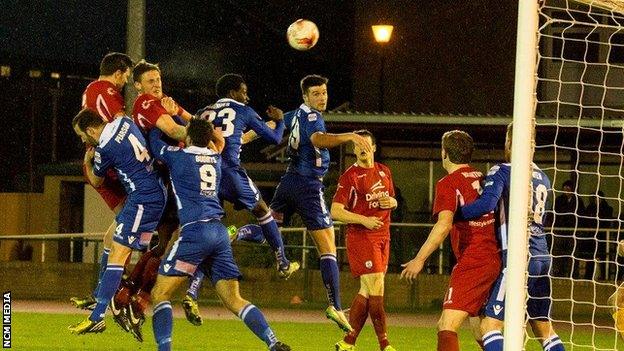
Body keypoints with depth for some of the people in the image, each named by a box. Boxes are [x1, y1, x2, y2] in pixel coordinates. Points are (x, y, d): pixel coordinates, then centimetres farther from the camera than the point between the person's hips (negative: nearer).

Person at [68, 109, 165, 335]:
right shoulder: (124, 122, 6)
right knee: (111, 239, 19)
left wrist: (87, 162, 23)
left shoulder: (104, 150, -15)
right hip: (156, 193, 10)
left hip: (143, 201, -10)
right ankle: (99, 297, 26)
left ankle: (97, 318, -14)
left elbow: (96, 182, 4)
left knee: (118, 254, -11)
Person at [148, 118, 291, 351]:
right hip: (220, 233, 6)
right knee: (234, 299, 5)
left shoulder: (178, 156, 2)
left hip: (195, 230, -6)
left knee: (160, 294, 0)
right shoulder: (215, 158, 18)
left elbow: (153, 141, 19)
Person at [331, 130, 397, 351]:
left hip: (382, 237, 7)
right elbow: (335, 211, -12)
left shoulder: (384, 172, 13)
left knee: (366, 292, 8)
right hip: (360, 237, -7)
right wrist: (364, 220, -22)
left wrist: (392, 202, 1)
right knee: (376, 290, -11)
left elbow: (391, 201, 26)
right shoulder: (350, 176, -8)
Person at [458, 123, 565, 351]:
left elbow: (487, 204, -20)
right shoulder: (542, 177, 16)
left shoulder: (502, 172, -4)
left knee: (490, 325, -8)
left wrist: (457, 213, -7)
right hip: (543, 258, 7)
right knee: (544, 328, 16)